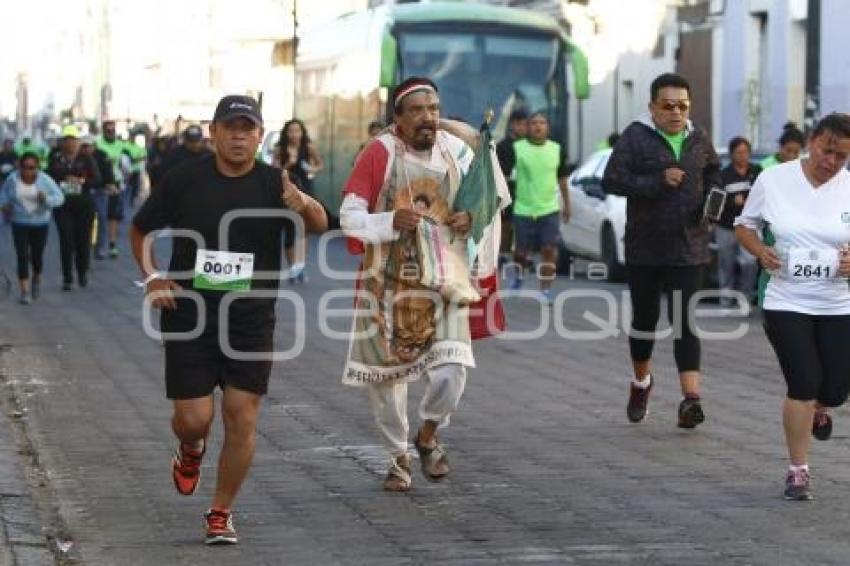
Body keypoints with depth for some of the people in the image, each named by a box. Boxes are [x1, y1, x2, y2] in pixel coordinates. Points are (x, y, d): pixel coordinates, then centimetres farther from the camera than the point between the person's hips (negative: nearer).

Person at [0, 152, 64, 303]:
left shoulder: (44, 180, -12)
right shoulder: (12, 179, -8)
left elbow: (59, 197, -13)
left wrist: (46, 199, -31)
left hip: (40, 224, 0)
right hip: (19, 224, 0)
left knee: (37, 256, 8)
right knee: (22, 257, -8)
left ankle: (37, 278, 39)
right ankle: (25, 291, -3)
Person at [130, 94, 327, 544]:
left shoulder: (273, 183, -4)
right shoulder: (184, 180, -2)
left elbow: (319, 226, -21)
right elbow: (140, 230, 13)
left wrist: (304, 206, -43)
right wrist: (152, 277, -2)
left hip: (251, 323, 0)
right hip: (189, 318, 0)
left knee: (242, 421, -4)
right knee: (193, 418, -3)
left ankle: (221, 513, 13)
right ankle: (191, 451, 35)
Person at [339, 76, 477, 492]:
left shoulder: (457, 152, 1)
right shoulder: (380, 153, -10)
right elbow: (349, 216, -10)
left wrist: (470, 221, -7)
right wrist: (391, 222, -27)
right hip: (388, 282, -1)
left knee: (450, 370, -13)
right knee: (386, 371, 7)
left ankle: (427, 437, 17)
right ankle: (398, 457, 28)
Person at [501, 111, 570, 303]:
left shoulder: (557, 150, 5)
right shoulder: (516, 149, -3)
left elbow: (562, 179, 15)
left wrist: (566, 205, 17)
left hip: (549, 209, 1)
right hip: (523, 209, -1)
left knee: (549, 249, -10)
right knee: (521, 250, 9)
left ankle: (545, 290, -5)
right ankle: (518, 276, 40)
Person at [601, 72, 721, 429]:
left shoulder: (699, 140, 8)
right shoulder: (636, 136, -5)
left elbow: (713, 174, 27)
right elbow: (612, 181, -12)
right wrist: (659, 181, -20)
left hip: (689, 248, 1)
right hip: (645, 248, -1)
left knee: (685, 320, -8)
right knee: (644, 317, 13)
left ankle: (691, 397, -17)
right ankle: (641, 381, 37)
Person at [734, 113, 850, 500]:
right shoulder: (773, 181, -4)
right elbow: (744, 225, 9)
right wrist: (761, 251, -10)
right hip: (787, 303, -1)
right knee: (803, 385, -10)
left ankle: (817, 409, 43)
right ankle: (798, 471, 6)